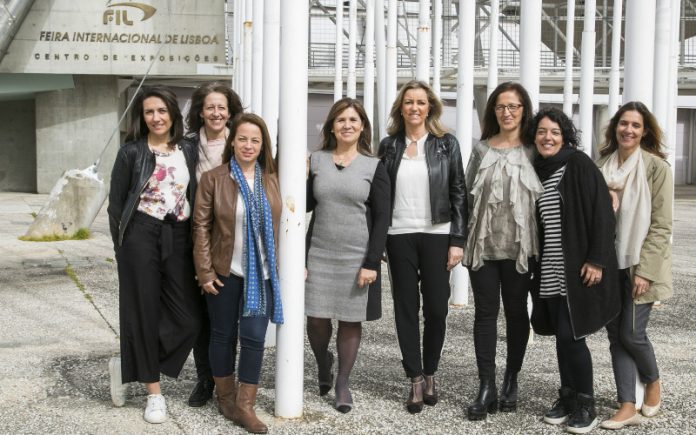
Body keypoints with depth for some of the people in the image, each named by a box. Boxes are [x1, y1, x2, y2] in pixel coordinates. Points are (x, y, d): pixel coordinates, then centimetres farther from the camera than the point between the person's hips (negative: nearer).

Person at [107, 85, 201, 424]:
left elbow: (195, 197, 11)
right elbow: (116, 203, 1)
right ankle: (153, 392, 15)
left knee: (187, 318, -1)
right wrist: (122, 246, -3)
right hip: (141, 236, -3)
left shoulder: (188, 151, 8)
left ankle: (129, 368, 17)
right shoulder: (131, 152, -1)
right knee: (144, 313, 3)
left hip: (179, 237, 4)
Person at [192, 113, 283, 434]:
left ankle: (245, 407, 9)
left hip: (262, 273, 2)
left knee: (254, 337, -1)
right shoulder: (213, 178, -5)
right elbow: (201, 226, -6)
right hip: (225, 273, -2)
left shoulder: (271, 179, 6)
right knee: (223, 336, 10)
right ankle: (226, 399, 27)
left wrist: (279, 265, 10)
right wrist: (204, 272, -9)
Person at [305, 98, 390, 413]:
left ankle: (342, 384, 20)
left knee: (351, 320, 5)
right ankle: (323, 364, 33)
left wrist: (372, 263, -9)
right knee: (316, 318, 2)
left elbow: (382, 218, -3)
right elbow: (305, 205, 6)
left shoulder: (374, 167, 0)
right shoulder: (316, 161, 5)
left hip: (357, 256, -1)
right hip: (319, 254, 2)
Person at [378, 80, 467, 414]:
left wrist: (458, 240, -6)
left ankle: (430, 373, 21)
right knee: (406, 307, 4)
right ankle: (416, 379, 14)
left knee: (436, 308, 1)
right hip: (399, 236, 1)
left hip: (437, 235, -1)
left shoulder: (446, 144, 2)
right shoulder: (389, 145, 7)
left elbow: (458, 194, 1)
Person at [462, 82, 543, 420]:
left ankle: (511, 381, 24)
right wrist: (464, 240, 4)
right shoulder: (481, 149, 6)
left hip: (519, 247, -1)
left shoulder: (534, 150, 2)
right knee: (485, 313, 2)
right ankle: (486, 388, 7)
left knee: (516, 312, 9)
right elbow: (468, 195, 8)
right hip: (483, 245, 1)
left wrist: (540, 243, -3)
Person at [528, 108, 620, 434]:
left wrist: (597, 260, -18)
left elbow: (601, 212, -13)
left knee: (570, 335, -7)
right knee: (561, 334, 9)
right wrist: (534, 263, 12)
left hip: (578, 267, -6)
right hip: (550, 270, 6)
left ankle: (586, 404, 8)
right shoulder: (535, 170, 9)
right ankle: (567, 397, 22)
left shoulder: (579, 165, -8)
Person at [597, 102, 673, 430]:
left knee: (632, 333, -5)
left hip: (639, 265, -5)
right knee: (616, 336, 3)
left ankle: (653, 383, 24)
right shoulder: (603, 165, 8)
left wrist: (645, 270, -16)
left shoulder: (657, 167, -7)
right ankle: (628, 406, 10)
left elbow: (661, 225, -10)